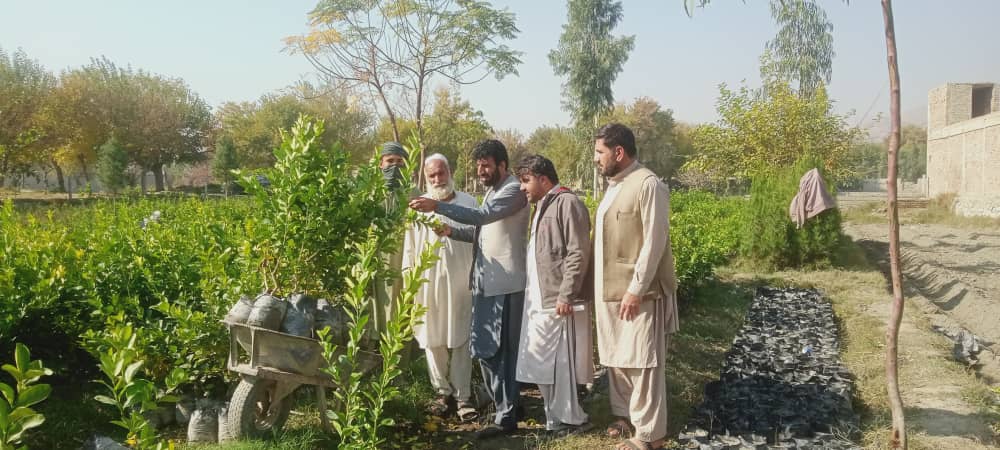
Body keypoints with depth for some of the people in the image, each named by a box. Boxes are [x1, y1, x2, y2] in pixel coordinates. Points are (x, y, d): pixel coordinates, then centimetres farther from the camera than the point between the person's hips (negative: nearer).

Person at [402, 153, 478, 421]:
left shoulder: (469, 203, 3)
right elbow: (409, 249, 7)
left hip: (461, 284, -1)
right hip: (428, 284, 1)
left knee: (461, 340, 1)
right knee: (433, 340, 7)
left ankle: (462, 395, 8)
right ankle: (442, 390, 20)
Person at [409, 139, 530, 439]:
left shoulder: (514, 190, -11)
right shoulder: (492, 190, 19)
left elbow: (482, 216, -26)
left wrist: (438, 207, -30)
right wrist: (451, 231, 1)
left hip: (505, 284, -9)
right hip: (485, 282, 9)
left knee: (502, 350, -5)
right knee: (484, 347, 13)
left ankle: (506, 417, 3)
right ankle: (504, 403, 27)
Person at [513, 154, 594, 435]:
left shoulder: (567, 203, -10)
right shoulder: (542, 207, 19)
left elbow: (578, 253, -17)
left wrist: (566, 295, -21)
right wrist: (532, 293, 14)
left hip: (558, 302, -9)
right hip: (539, 300, 9)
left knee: (560, 363, -1)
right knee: (542, 364, 13)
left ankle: (571, 420, 12)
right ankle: (558, 417, 23)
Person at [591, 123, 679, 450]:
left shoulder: (648, 184, -15)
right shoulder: (614, 186, 13)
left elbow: (654, 242, -19)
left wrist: (636, 289, -21)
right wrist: (603, 288, 15)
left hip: (638, 293, -9)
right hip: (611, 291, 9)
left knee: (642, 363, -2)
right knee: (615, 358, 17)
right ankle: (624, 415, 31)